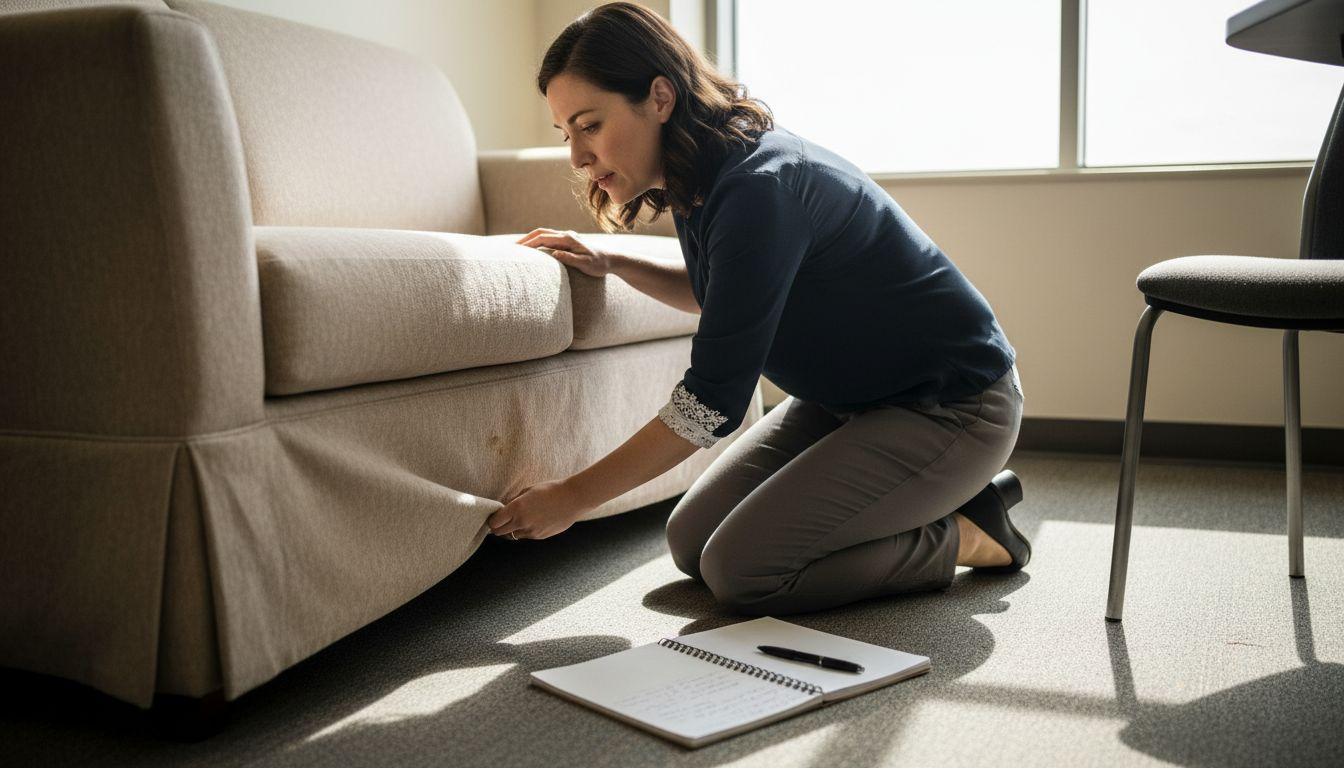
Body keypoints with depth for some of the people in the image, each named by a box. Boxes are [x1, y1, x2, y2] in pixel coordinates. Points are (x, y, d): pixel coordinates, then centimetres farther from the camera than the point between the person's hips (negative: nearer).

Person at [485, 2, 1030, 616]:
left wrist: (572, 497, -20)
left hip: (954, 407, -9)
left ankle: (971, 534, 1)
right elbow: (719, 298, 22)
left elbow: (712, 402, -28)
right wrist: (611, 264, 7)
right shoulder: (701, 181, 0)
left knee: (739, 571, -17)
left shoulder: (760, 190, -29)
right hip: (845, 399, 9)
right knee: (691, 542, 5)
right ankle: (928, 497, 15)